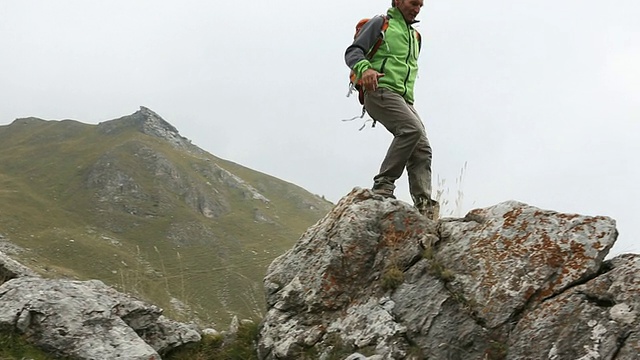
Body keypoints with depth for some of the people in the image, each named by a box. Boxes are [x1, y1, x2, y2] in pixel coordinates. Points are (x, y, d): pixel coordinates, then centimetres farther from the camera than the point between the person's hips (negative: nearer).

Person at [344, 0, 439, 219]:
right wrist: (364, 68, -25)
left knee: (422, 150, -10)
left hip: (404, 100, 8)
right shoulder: (381, 23, 6)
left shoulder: (415, 36, 28)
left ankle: (424, 205, -18)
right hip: (381, 92, -8)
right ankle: (383, 185, -26)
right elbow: (353, 52, -4)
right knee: (413, 129, -30)